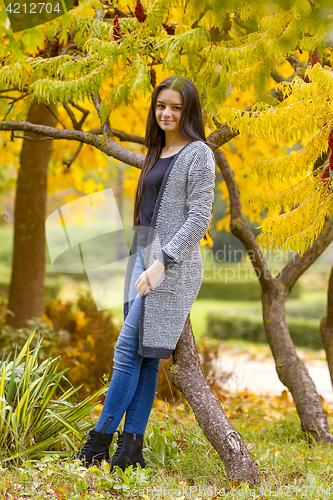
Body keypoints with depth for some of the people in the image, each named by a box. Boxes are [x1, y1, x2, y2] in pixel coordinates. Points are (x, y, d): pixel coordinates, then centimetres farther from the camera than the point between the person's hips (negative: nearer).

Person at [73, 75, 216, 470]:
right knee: (145, 356, 5)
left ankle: (101, 439, -5)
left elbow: (199, 219, -12)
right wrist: (142, 261, 17)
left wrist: (162, 261, -18)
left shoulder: (198, 153, -5)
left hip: (173, 263, -8)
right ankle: (132, 446, 5)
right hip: (144, 256, 8)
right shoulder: (157, 153, 20)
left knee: (130, 348, -10)